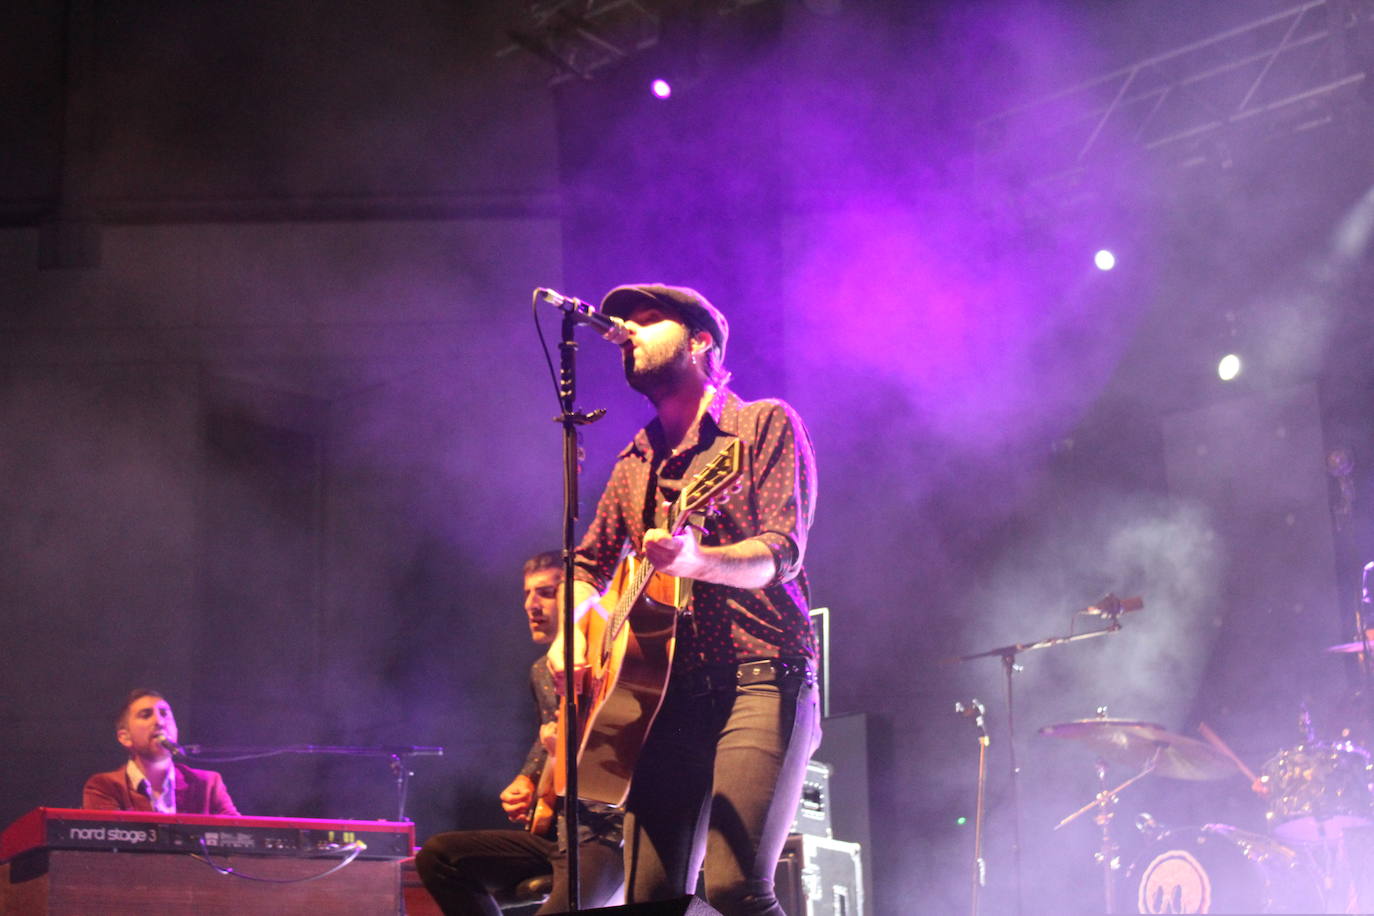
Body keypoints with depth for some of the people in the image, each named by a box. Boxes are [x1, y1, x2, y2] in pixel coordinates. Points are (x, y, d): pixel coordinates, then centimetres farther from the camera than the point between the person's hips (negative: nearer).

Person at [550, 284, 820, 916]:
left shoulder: (764, 424, 3)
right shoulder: (635, 462, 21)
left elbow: (782, 554, -10)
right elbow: (589, 566, 29)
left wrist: (697, 561, -30)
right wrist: (570, 631, 7)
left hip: (761, 678, -6)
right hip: (669, 692, 6)